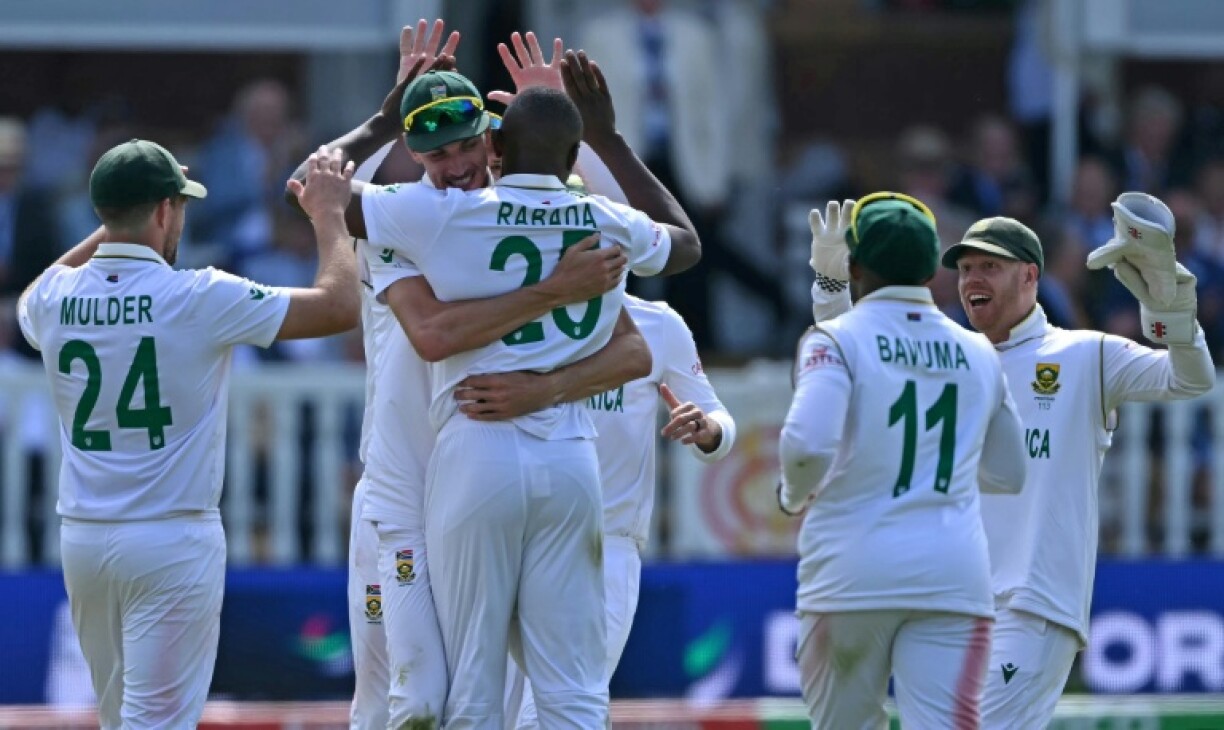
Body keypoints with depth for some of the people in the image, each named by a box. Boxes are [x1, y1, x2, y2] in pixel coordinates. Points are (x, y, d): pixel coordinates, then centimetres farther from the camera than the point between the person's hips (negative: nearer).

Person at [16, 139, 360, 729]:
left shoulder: (52, 298, 1)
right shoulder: (200, 298, -14)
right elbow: (339, 306, -9)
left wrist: (112, 227, 27)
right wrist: (329, 214, 7)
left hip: (82, 541, 6)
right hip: (173, 542, -6)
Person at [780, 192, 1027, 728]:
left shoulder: (837, 340, -3)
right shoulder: (979, 355, 11)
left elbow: (807, 444, -19)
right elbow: (1009, 473, 22)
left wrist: (794, 496, 2)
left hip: (851, 576, -2)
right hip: (954, 578, 2)